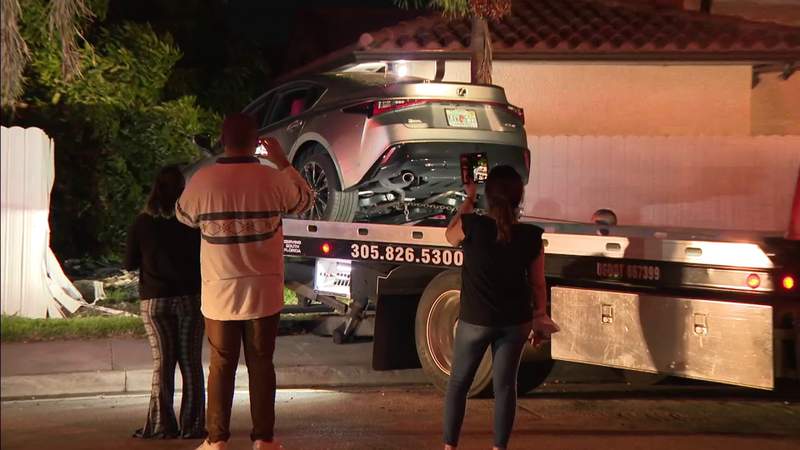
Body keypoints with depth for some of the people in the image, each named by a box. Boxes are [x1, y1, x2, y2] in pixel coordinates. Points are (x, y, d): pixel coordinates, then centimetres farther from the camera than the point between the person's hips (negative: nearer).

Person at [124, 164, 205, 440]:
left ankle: (162, 424, 2)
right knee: (191, 362, 5)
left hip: (154, 300, 0)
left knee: (162, 362, 5)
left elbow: (129, 264, 4)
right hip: (190, 298, 0)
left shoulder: (142, 223, -3)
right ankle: (192, 424, 4)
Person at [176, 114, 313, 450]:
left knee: (221, 366, 9)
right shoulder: (273, 179, -8)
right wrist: (283, 162, 19)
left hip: (219, 292, 0)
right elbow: (305, 201, 12)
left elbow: (184, 215, 10)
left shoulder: (203, 180, -9)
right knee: (261, 364, 9)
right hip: (262, 292, 0)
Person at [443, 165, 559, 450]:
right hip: (515, 322, 2)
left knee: (458, 383, 13)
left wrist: (468, 201, 18)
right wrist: (540, 320, 12)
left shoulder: (472, 226, -16)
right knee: (505, 385, 11)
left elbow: (450, 235, 8)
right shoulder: (531, 237, -10)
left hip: (475, 320, -2)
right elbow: (538, 284, -1)